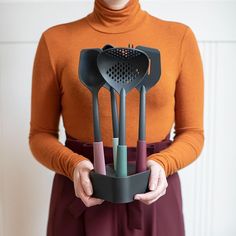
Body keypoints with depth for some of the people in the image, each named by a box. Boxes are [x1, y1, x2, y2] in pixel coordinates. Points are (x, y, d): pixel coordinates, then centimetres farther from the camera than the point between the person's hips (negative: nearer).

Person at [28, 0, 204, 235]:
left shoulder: (179, 37, -3)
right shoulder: (55, 41, -5)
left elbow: (192, 135, 0)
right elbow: (41, 136, -1)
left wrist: (161, 164, -20)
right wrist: (74, 166, -21)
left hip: (152, 200, 1)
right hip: (85, 194, 0)